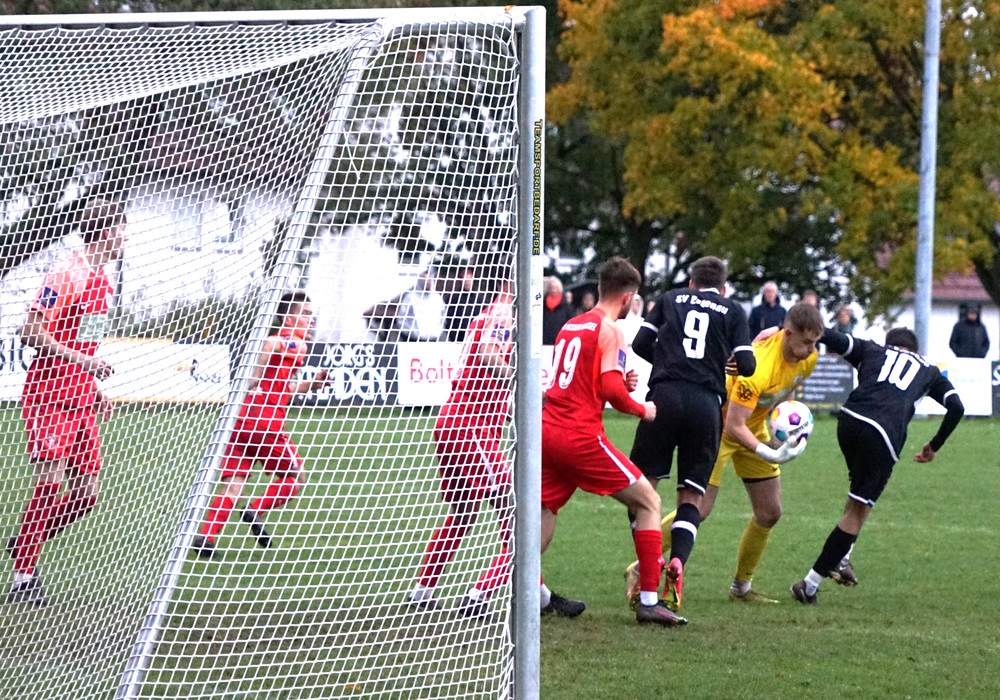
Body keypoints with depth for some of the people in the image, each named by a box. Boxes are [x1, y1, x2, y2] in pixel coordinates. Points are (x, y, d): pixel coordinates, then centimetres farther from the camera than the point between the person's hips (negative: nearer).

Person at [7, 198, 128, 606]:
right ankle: (24, 577, -5)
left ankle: (25, 544, 22)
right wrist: (81, 360, -24)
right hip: (50, 395, -8)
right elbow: (31, 332, -17)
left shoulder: (101, 280, 15)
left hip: (80, 399, 8)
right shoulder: (67, 274, -13)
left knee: (86, 493, 4)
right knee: (50, 483, -12)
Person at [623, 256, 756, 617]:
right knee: (691, 495, 8)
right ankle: (676, 563, -16)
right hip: (707, 404, 0)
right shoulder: (732, 310, 15)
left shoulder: (670, 299, 19)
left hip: (665, 395, 0)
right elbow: (746, 365, 5)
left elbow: (640, 344, 10)